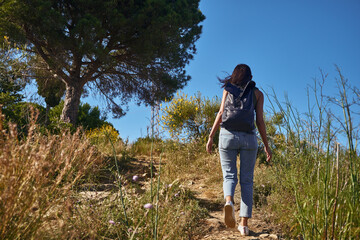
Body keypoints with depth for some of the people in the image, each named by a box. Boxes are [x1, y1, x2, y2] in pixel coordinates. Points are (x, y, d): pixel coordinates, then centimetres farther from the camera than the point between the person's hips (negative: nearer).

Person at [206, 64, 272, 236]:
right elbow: (260, 121, 6)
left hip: (228, 135, 0)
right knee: (247, 180, 6)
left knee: (229, 175, 8)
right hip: (248, 138, 0)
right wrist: (266, 145, 9)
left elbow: (221, 113, 4)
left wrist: (211, 136, 4)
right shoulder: (257, 93, 13)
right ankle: (244, 224, 3)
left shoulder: (228, 89, 15)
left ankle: (229, 201, -24)